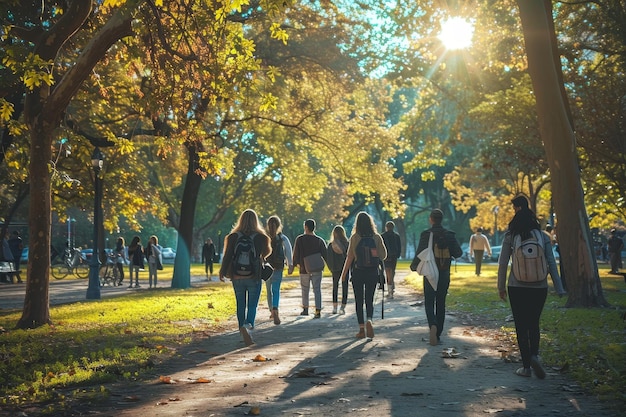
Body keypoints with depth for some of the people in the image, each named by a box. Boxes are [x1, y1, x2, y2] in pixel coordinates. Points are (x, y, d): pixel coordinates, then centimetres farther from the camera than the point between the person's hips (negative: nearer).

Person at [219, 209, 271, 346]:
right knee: (252, 305, 2)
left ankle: (244, 332, 16)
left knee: (240, 304, 14)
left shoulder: (233, 237, -3)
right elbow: (267, 251, 12)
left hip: (237, 277, 2)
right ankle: (248, 325, -25)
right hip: (254, 277, -1)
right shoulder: (261, 237, -5)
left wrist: (222, 272, 3)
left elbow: (227, 256, -4)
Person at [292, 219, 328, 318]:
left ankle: (305, 309, 23)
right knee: (317, 290, 1)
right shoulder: (319, 240, -2)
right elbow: (324, 253, -3)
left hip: (304, 269, 0)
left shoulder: (299, 239, -5)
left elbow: (296, 254, -3)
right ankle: (318, 311, -8)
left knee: (305, 290, 16)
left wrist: (297, 263, 10)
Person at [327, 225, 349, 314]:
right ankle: (342, 307, 0)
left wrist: (331, 267, 5)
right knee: (344, 287, 5)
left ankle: (334, 307, 13)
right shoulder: (347, 243, -10)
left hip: (335, 269, 1)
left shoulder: (331, 245, -9)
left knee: (335, 286, 15)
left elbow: (328, 257, -7)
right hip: (345, 267, -1)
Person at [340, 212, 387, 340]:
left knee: (359, 301, 8)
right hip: (372, 272, 1)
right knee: (369, 300, 9)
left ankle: (362, 329, 7)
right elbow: (383, 255, -1)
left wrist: (344, 273, 3)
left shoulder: (354, 237, -8)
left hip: (358, 272, -1)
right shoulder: (377, 237, -3)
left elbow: (350, 257, -6)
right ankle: (369, 320, -18)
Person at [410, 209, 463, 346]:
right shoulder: (449, 235, 0)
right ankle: (438, 335, 14)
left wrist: (414, 266, 6)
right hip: (444, 274, 3)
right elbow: (458, 253, -2)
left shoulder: (425, 234, -10)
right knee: (441, 304, 12)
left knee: (429, 303, 5)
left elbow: (420, 252, -11)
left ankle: (433, 325, -23)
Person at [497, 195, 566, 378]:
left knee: (521, 326, 6)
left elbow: (503, 263, -2)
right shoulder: (543, 237, 2)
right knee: (534, 324, 16)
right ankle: (534, 355, -6)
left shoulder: (510, 236, -2)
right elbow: (551, 264, 0)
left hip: (517, 288, -2)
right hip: (539, 288, 2)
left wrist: (501, 287, 8)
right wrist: (559, 289, 2)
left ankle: (526, 366, 5)